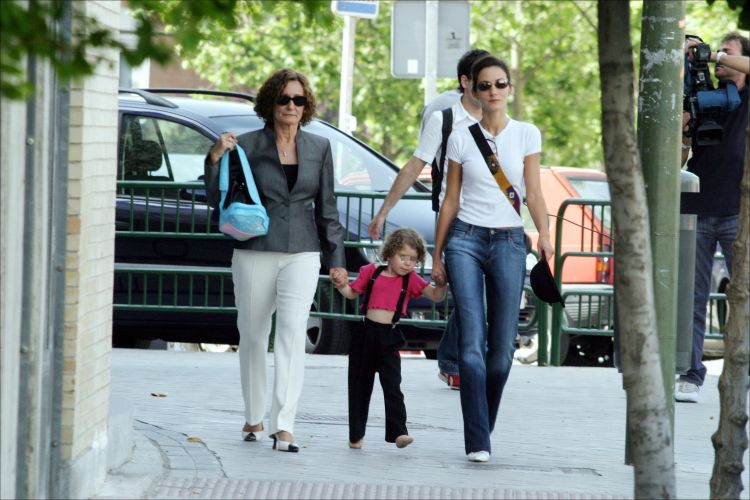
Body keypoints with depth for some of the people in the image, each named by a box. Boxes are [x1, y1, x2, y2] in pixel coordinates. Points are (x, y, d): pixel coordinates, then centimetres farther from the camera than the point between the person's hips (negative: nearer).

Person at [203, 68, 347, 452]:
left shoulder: (319, 148, 9)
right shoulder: (248, 145, 1)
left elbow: (326, 208, 14)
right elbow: (217, 198, 1)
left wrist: (335, 258, 12)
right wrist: (216, 158, -15)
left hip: (302, 252, 1)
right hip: (255, 251, 0)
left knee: (293, 331, -14)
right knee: (253, 335, 8)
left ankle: (283, 426, -20)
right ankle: (253, 418, 25)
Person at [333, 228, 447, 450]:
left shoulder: (411, 279, 3)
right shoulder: (372, 272, 3)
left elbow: (436, 296, -4)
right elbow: (352, 293, 13)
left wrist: (442, 282, -22)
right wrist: (342, 285, -7)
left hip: (389, 337, -1)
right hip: (365, 334, 1)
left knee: (392, 386, -11)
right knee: (359, 386, 8)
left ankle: (398, 432, -15)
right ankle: (356, 434, 17)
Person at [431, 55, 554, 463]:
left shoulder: (526, 135, 6)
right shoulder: (461, 139, 6)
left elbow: (533, 191, -1)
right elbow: (450, 200, 10)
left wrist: (544, 233, -18)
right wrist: (437, 255, 9)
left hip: (509, 242, 1)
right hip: (465, 240, -1)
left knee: (502, 346, -1)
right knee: (473, 342, -10)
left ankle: (483, 429, 16)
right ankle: (477, 441, -12)